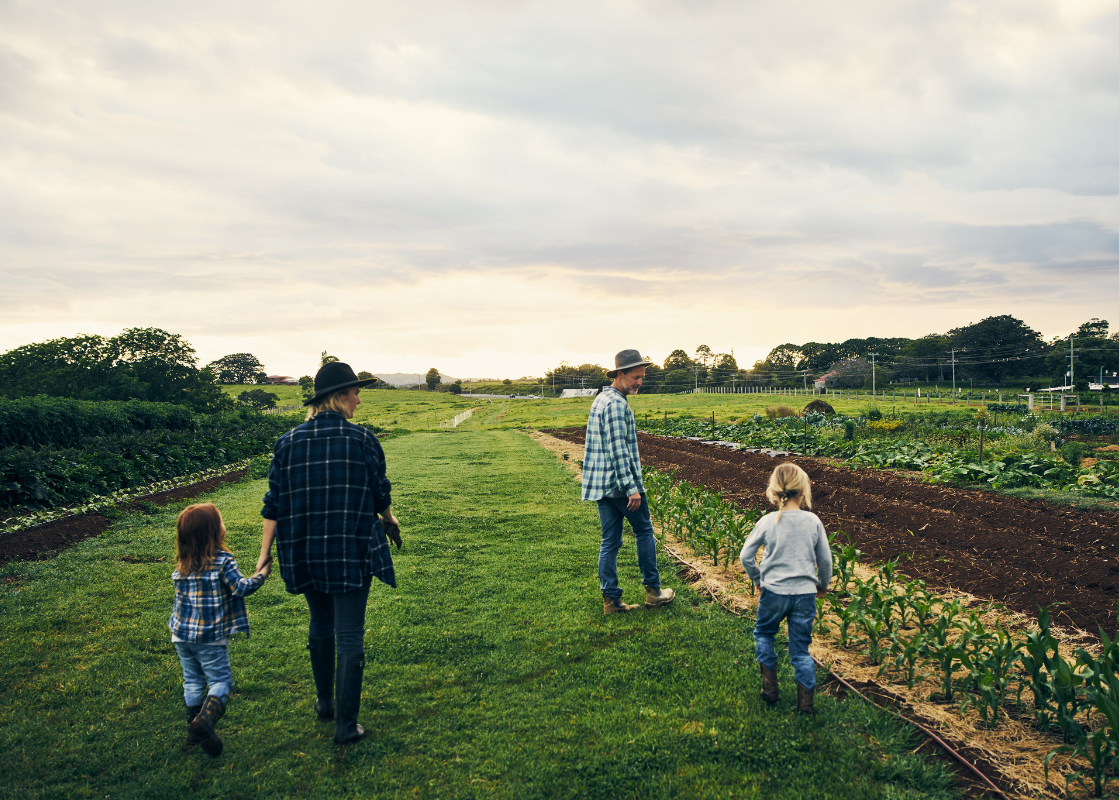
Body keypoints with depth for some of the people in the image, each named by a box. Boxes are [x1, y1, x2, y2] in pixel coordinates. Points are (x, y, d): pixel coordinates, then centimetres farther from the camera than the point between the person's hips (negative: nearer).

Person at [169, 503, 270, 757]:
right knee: (220, 681, 3)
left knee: (192, 681, 17)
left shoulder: (182, 564, 1)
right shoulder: (222, 560, -16)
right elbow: (241, 588, -16)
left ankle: (194, 730, 23)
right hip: (211, 638, -5)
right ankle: (205, 719, -19)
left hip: (182, 634, 5)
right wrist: (261, 575, -2)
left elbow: (179, 589, 12)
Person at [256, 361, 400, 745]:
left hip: (305, 551, 4)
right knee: (350, 634, 2)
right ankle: (346, 724, 4)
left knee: (320, 625, 22)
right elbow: (380, 493, 2)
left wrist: (266, 551, 4)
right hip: (352, 551, -4)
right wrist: (389, 520, 22)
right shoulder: (362, 439, -8)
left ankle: (325, 704, 37)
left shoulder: (289, 441, 0)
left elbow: (274, 502, 0)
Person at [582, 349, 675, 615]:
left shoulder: (601, 399, 13)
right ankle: (653, 591, 19)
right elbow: (618, 448, -23)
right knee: (644, 532, 9)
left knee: (610, 540, 9)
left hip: (602, 483, 9)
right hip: (620, 483, -9)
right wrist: (631, 488, -23)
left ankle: (611, 599, 11)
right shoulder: (616, 404, -18)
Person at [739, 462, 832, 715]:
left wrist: (758, 579, 14)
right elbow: (825, 559, 3)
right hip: (805, 593, 1)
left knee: (763, 634, 24)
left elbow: (746, 556, -3)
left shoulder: (767, 522, -8)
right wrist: (823, 585, 20)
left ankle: (770, 687, 20)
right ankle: (806, 703, 10)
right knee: (800, 649, 12)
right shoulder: (813, 521, -5)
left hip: (774, 592, -1)